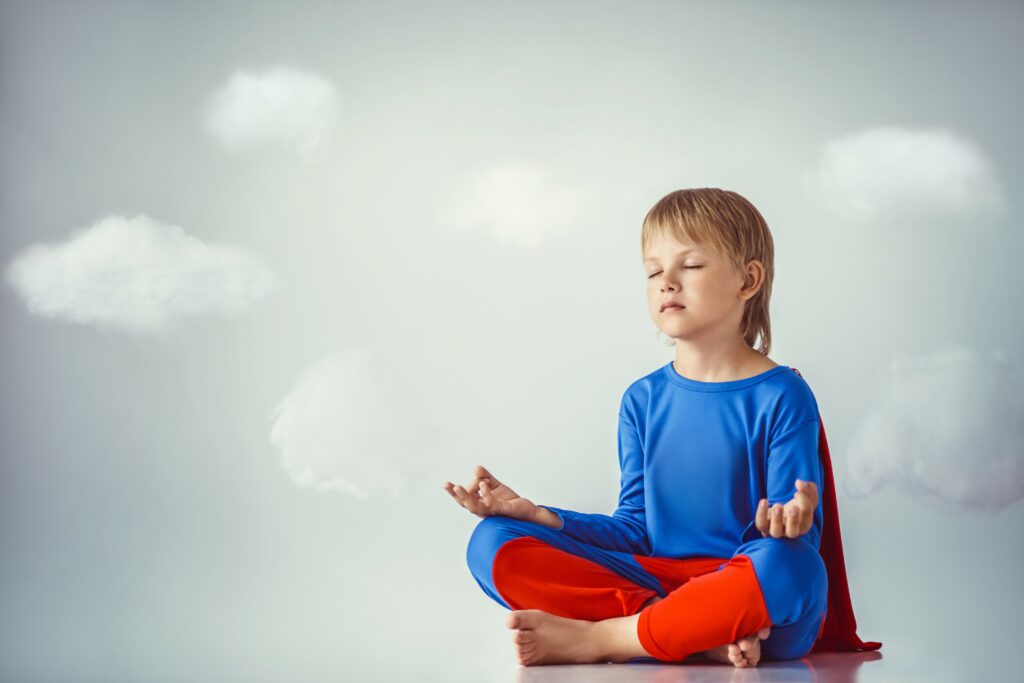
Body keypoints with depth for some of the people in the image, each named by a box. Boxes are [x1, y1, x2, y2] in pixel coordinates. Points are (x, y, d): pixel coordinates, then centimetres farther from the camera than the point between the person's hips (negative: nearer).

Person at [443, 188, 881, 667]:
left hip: (752, 598, -4)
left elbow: (794, 550, -7)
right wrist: (537, 515, 0)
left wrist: (786, 524, -31)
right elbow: (638, 529, 12)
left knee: (790, 566, -40)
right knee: (494, 543, -14)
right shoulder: (643, 399, 13)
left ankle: (598, 638, -23)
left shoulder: (781, 396, -2)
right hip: (659, 581, 4)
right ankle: (708, 639, -24)